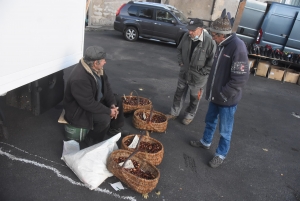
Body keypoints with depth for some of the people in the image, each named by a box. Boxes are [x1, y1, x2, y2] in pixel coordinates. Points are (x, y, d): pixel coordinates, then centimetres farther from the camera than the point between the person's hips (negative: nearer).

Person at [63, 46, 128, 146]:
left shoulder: (97, 69, -8)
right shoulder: (79, 79, -36)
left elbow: (106, 86, 1)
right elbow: (89, 104, -34)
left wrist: (112, 104, -11)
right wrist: (109, 111, -25)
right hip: (78, 109, -9)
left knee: (117, 101, 8)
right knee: (104, 118, -28)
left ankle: (114, 129, 24)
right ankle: (92, 141, 0)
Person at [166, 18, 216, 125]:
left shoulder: (209, 41, -24)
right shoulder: (186, 36, -9)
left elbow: (212, 61, -17)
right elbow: (179, 49, 10)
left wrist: (202, 72, -17)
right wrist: (181, 62, 2)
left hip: (198, 77, -4)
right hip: (184, 73, 5)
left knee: (194, 98, 14)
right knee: (179, 93, 18)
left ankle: (189, 116, 36)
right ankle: (174, 113, 37)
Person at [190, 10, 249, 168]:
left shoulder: (237, 47, -22)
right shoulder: (222, 45, 5)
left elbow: (240, 78, -24)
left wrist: (224, 94, -19)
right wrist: (212, 89, 12)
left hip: (227, 100, -8)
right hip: (215, 96, 8)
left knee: (225, 130, 9)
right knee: (210, 121, 24)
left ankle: (221, 155, 27)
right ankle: (205, 142, 45)